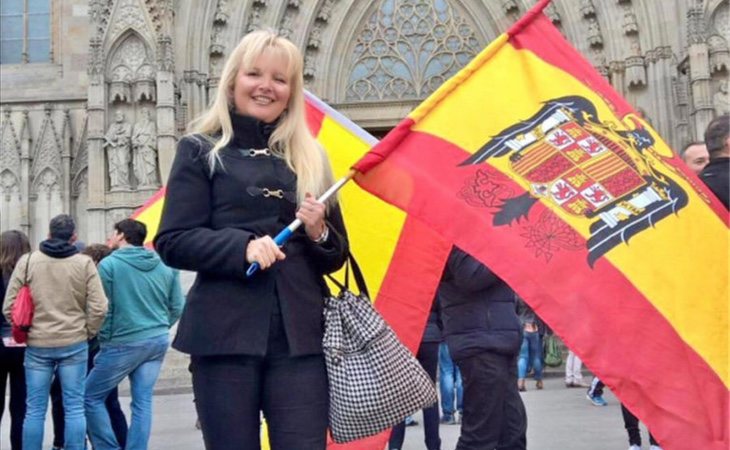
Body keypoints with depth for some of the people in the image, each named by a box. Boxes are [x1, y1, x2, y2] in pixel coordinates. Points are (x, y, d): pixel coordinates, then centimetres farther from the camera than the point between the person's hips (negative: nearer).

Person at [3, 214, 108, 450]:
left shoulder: (27, 261, -2)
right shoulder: (84, 263, -4)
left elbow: (9, 307, -1)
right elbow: (98, 307, -8)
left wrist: (25, 332, 12)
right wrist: (87, 333, 7)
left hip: (37, 345, 1)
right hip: (74, 344, -1)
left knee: (35, 410, 8)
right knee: (74, 407, 6)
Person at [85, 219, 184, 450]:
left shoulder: (109, 264, -8)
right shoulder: (165, 265, 5)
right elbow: (177, 307, 6)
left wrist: (105, 339, 5)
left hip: (124, 343, -5)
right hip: (159, 342, 5)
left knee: (91, 397, 8)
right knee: (143, 402, 8)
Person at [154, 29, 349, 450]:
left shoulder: (310, 157, 15)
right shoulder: (201, 150, 6)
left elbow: (337, 256, 18)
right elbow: (172, 242, -3)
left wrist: (319, 233, -5)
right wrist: (242, 246, -17)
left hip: (300, 334, 2)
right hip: (225, 334, -2)